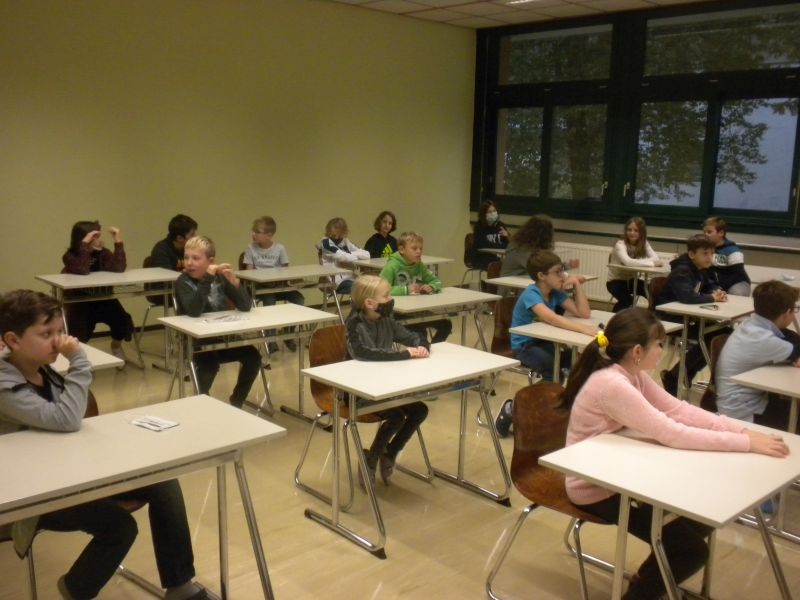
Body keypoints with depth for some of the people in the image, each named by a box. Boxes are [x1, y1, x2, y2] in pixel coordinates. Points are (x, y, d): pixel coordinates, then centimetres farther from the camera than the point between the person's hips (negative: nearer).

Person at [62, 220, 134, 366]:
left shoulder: (103, 253, -4)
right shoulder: (70, 256, -14)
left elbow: (119, 268, -23)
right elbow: (83, 271, -34)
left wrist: (118, 242, -25)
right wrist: (84, 244, -35)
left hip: (102, 300, 3)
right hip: (80, 303, -3)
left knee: (122, 320, -20)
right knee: (80, 335, -26)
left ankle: (116, 346, 13)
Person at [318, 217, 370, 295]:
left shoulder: (346, 242, 14)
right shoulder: (326, 242, -3)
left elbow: (367, 254, 4)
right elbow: (343, 257, -16)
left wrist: (351, 254, -10)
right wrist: (357, 256, 1)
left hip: (350, 278, 7)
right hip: (337, 280, -7)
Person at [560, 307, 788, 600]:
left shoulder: (632, 374, -2)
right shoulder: (611, 385, -31)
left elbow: (679, 410, -3)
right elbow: (672, 434, -31)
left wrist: (743, 430, -14)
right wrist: (746, 443, -26)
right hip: (595, 488, -9)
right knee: (691, 550, -6)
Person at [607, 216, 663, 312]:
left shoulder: (644, 244, -1)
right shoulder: (620, 244, -19)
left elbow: (656, 258, -17)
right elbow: (628, 262, -37)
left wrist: (636, 262, -34)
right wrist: (651, 263, -37)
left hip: (632, 280, 5)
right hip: (616, 281, -5)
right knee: (627, 301, -30)